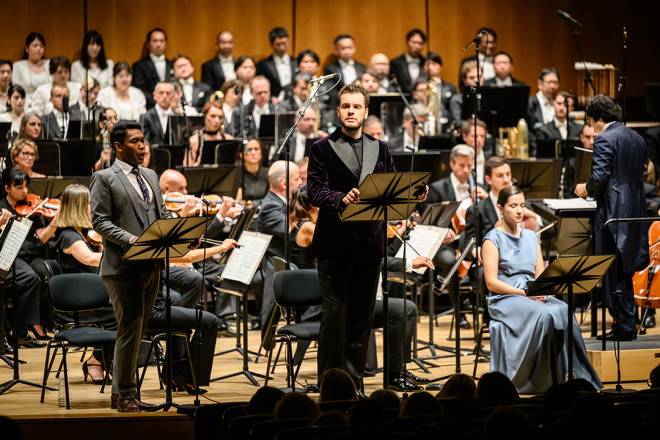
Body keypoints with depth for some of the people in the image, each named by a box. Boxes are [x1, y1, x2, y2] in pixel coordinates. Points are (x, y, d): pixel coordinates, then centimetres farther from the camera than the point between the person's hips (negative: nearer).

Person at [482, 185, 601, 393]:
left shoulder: (531, 237, 18)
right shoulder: (492, 239, -1)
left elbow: (541, 275, 15)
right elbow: (492, 283, -9)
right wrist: (525, 293, -17)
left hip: (533, 297, 5)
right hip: (504, 299, -5)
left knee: (563, 311, -28)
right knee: (545, 314, -34)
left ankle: (570, 375, -29)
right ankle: (545, 381, -28)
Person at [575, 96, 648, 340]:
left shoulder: (604, 140, -12)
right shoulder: (637, 139, 13)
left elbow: (599, 177, -20)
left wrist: (586, 189, 2)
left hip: (614, 213, -8)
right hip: (636, 210, 8)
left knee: (615, 273, -2)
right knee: (625, 271, 15)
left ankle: (624, 327, -1)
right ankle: (626, 325, 17)